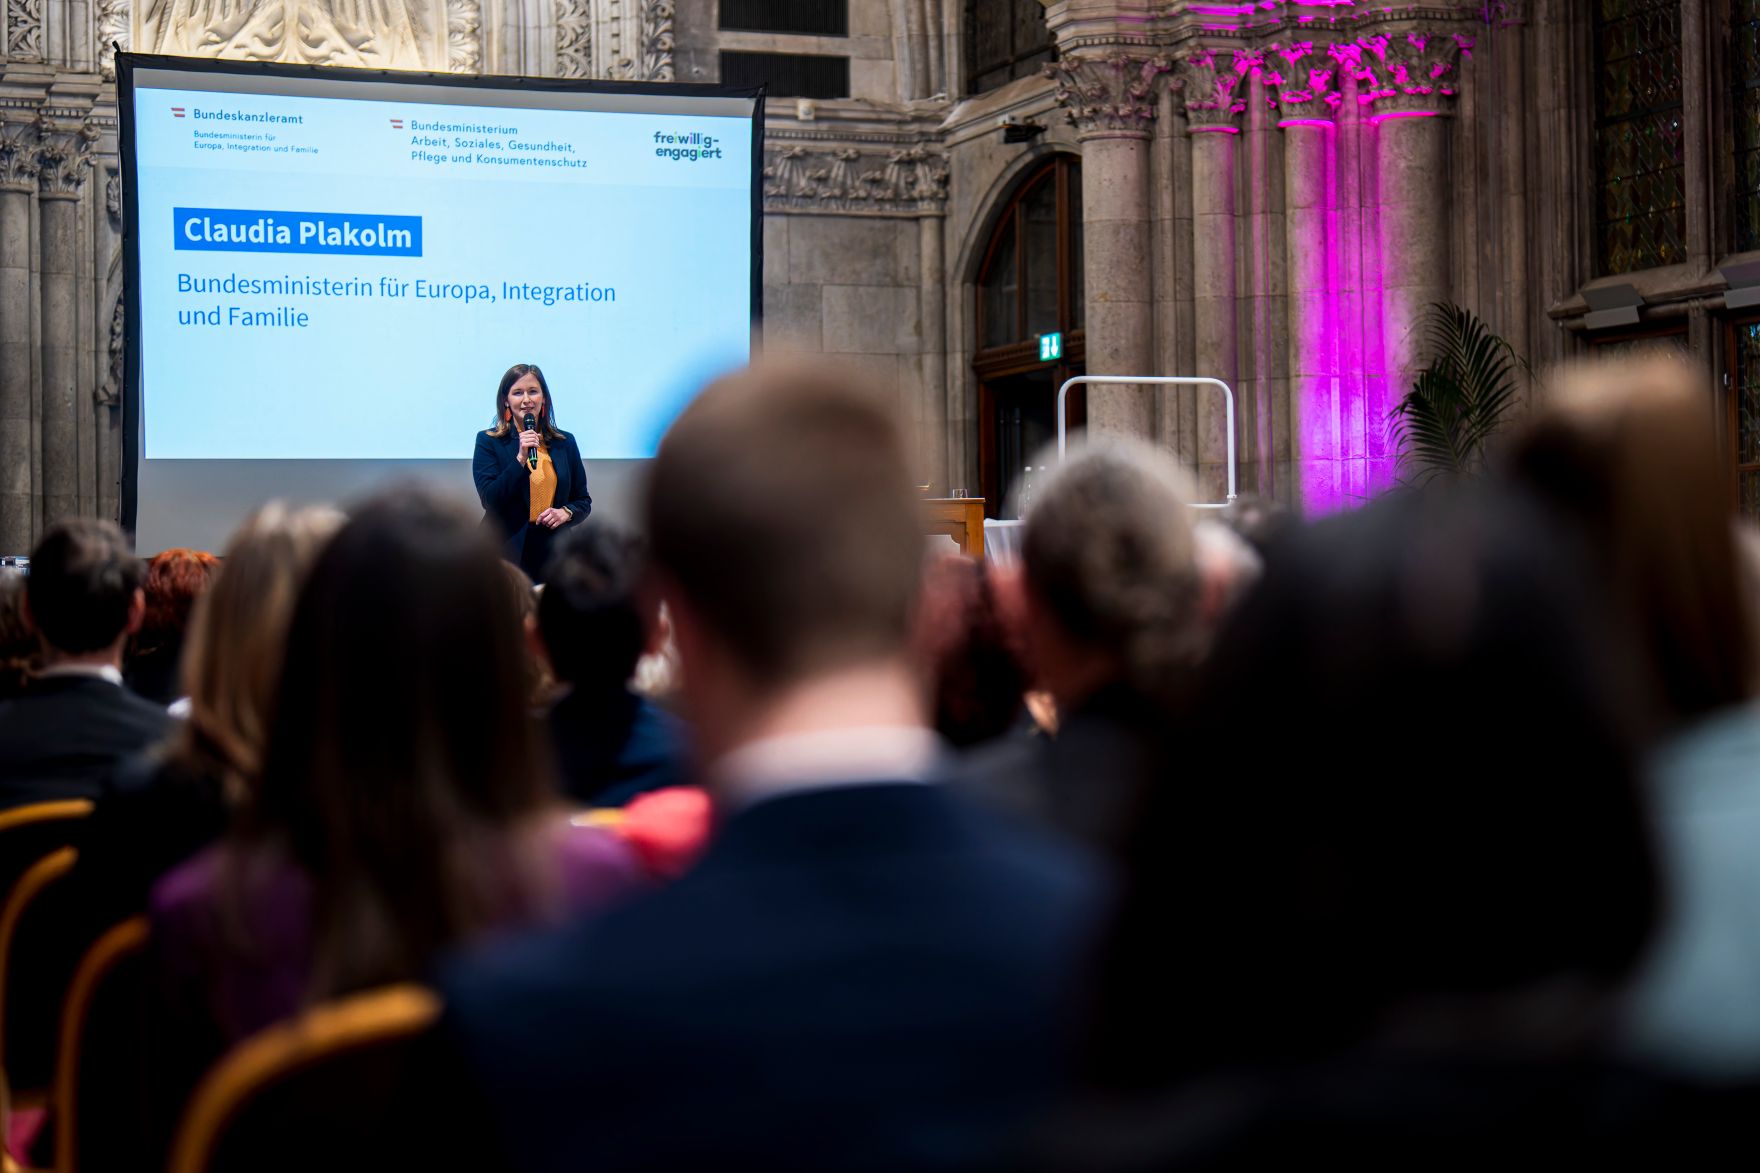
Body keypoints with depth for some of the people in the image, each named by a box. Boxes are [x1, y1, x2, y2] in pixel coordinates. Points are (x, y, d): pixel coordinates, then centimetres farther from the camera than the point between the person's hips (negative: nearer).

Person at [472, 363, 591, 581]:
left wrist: (566, 513, -5)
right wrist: (520, 458, -16)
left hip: (553, 554, 3)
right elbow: (490, 500, -8)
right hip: (507, 552, -3)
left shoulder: (565, 443, 12)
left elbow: (584, 501, 16)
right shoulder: (488, 441, 3)